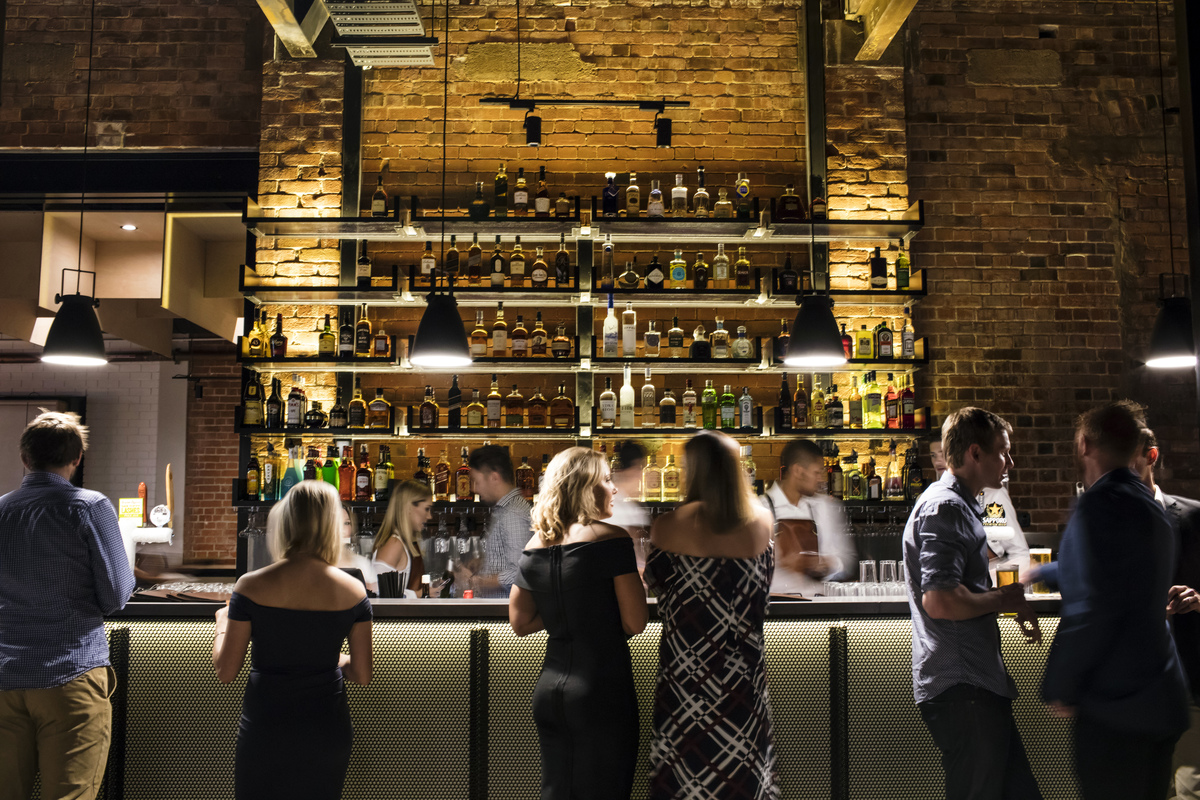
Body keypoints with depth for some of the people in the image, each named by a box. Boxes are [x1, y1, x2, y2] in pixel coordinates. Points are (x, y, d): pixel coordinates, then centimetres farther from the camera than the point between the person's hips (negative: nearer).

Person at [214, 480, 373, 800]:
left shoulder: (251, 586, -13)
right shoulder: (352, 590, -9)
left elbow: (225, 672, -6)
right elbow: (362, 675, -3)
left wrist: (221, 624, 12)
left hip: (265, 729, -1)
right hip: (329, 732, 1)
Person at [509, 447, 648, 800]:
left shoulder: (534, 545, 5)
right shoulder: (611, 538, -12)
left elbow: (520, 622, 11)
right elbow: (634, 624, -13)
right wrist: (638, 584, 5)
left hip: (548, 690, 6)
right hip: (602, 691, -6)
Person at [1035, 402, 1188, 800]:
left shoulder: (1100, 504, -18)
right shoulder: (1149, 505, 12)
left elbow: (1091, 608, -24)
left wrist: (1059, 687, -14)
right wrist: (1042, 573, 44)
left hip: (1117, 703, -9)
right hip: (1161, 695, 9)